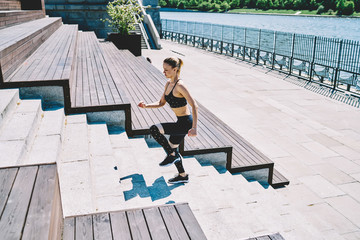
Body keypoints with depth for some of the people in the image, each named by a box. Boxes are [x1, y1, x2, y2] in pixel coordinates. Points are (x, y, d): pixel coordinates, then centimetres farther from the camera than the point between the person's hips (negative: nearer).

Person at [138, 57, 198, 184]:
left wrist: (194, 128, -28)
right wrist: (146, 106, -1)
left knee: (154, 129, -20)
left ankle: (173, 155, -1)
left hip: (185, 123, -10)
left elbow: (194, 106, -23)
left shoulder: (180, 86, -21)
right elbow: (161, 103, 15)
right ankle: (183, 176, 42)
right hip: (180, 122, 10)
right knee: (172, 147, 23)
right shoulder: (168, 83, 6)